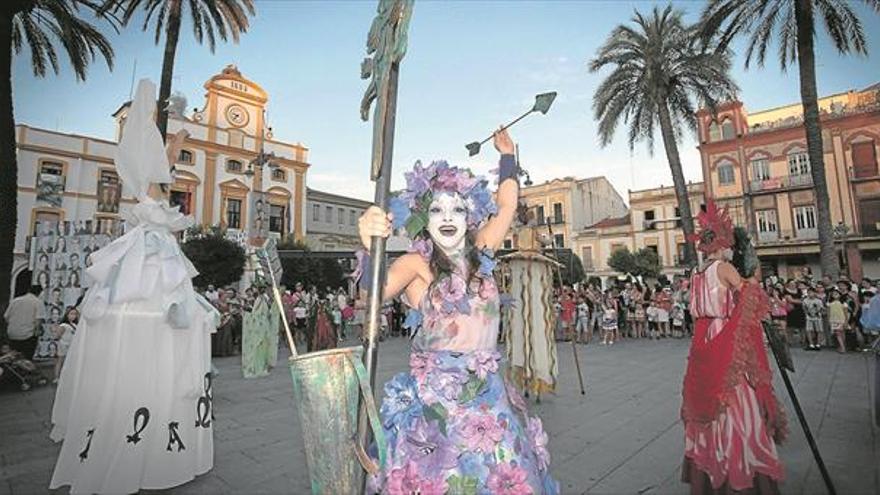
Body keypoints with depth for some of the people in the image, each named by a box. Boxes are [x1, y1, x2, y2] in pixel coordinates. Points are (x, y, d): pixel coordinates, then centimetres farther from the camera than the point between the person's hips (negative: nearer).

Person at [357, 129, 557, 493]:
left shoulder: (480, 255, 7)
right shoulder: (416, 264, -6)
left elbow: (507, 206, 17)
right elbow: (374, 292, -23)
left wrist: (506, 154, 26)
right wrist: (370, 245, -42)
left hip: (489, 398, 4)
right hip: (433, 401, -4)